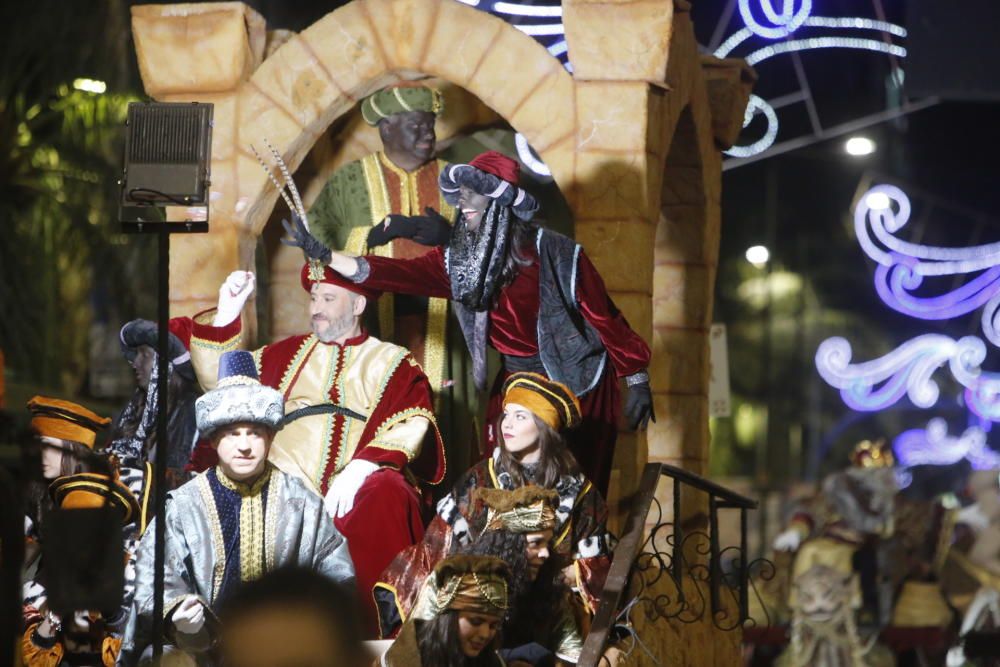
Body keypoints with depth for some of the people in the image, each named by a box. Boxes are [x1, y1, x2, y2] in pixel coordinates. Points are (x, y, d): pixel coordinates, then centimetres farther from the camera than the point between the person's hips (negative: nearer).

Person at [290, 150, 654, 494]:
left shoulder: (555, 253, -15)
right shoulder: (458, 260, -1)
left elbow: (605, 317, -10)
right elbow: (400, 274, -12)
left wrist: (638, 383, -10)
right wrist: (324, 255, -23)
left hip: (578, 388, -5)